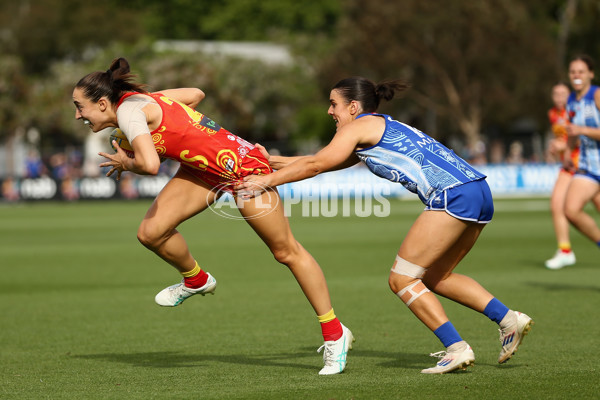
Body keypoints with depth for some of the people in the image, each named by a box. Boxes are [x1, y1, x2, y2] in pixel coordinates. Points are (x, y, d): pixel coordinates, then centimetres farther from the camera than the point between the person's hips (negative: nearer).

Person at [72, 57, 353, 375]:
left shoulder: (129, 111, -22)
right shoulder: (139, 100, 4)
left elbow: (150, 165, -38)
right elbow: (196, 94, 15)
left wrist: (126, 164, -16)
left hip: (242, 166, -9)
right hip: (203, 168, 9)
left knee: (286, 251, 2)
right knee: (151, 232, -6)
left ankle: (335, 334, 12)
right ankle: (196, 280, 23)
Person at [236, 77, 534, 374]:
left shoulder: (360, 126, 3)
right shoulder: (384, 129, 29)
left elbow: (316, 165, 5)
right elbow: (324, 162, 35)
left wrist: (266, 181, 13)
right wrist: (273, 161, 35)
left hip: (453, 196, -9)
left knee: (401, 279, -1)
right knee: (434, 277, 19)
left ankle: (456, 348, -7)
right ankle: (508, 319, 9)